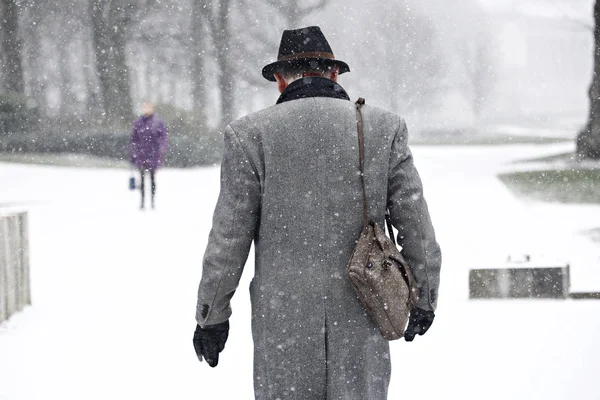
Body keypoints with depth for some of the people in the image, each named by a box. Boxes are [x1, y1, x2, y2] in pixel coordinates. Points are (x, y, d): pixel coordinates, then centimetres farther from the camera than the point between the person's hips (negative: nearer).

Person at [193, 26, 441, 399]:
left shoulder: (251, 134, -4)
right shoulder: (384, 128, 1)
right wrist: (425, 298, 16)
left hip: (284, 318, -1)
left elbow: (229, 237, -3)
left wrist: (212, 316, 6)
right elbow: (416, 226, 4)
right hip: (361, 319, 1)